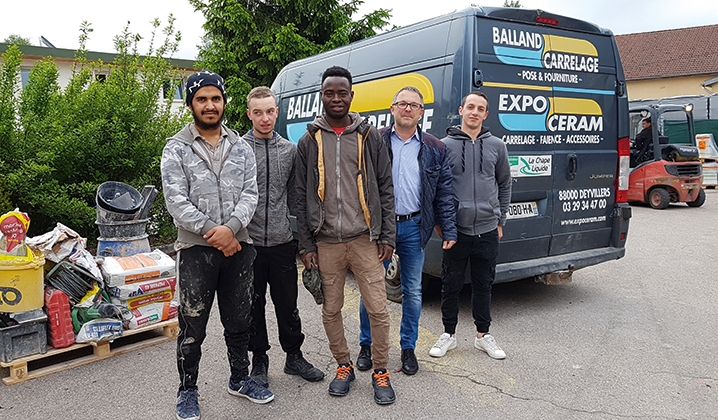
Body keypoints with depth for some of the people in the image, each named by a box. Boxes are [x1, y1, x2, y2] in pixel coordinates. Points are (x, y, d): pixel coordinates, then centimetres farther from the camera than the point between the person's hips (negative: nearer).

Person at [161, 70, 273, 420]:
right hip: (196, 249, -3)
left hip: (238, 246, 3)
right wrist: (213, 233, -17)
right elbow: (176, 201, -10)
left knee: (239, 322, 16)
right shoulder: (176, 149, -2)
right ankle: (187, 392, 24)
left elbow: (250, 193, 0)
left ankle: (240, 379, 35)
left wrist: (231, 227, -17)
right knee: (192, 329, 5)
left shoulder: (241, 147, 8)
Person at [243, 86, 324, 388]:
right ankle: (259, 362, 26)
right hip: (249, 244, -2)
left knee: (288, 305, 12)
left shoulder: (289, 150, 7)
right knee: (253, 306, 11)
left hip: (283, 243, 2)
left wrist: (298, 235, 10)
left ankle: (294, 357, 29)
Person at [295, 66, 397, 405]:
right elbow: (301, 197, 6)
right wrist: (306, 245, 1)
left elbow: (385, 189, 6)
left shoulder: (370, 137, 5)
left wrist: (387, 236, 0)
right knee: (331, 309, 9)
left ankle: (380, 372, 18)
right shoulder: (309, 141, 6)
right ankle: (344, 367, 30)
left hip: (365, 239, -1)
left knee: (378, 308, -1)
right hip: (326, 243, 1)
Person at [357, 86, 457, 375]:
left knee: (412, 291, 10)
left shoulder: (435, 149, 6)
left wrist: (449, 231, 1)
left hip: (414, 227, 2)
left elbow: (444, 194, 7)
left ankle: (408, 348, 26)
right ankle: (366, 346, 25)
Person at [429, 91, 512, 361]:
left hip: (487, 231, 2)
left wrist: (500, 221, 12)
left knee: (483, 285, 13)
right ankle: (448, 334, 24)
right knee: (451, 285, 8)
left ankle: (483, 335, 28)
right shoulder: (445, 145, -1)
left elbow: (504, 185, 14)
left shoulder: (496, 146, 6)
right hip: (456, 230, -2)